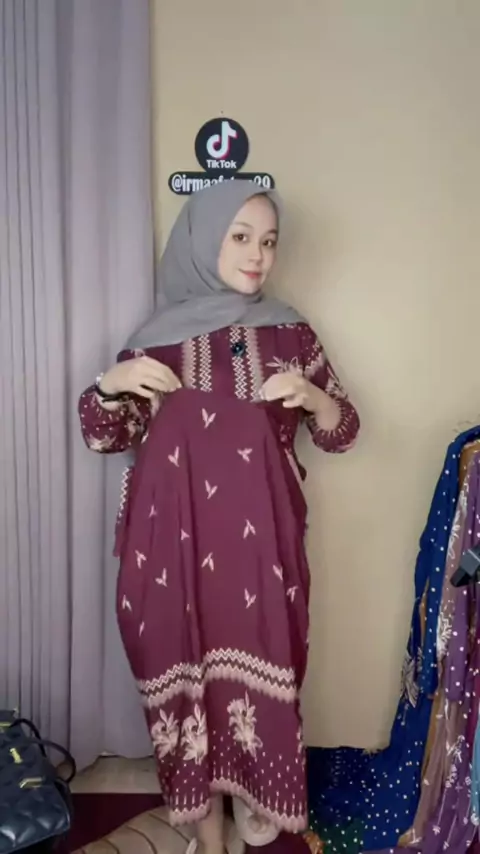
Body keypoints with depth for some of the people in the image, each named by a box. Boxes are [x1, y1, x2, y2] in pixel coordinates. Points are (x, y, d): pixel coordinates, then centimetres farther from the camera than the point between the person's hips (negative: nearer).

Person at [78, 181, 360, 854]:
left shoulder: (290, 333, 5)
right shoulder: (158, 335, 3)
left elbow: (342, 432, 7)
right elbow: (105, 436, 6)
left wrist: (312, 396, -14)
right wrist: (111, 383, -14)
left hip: (259, 539, 1)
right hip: (174, 540, 0)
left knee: (258, 662, 7)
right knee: (183, 663, 7)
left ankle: (253, 790, 35)